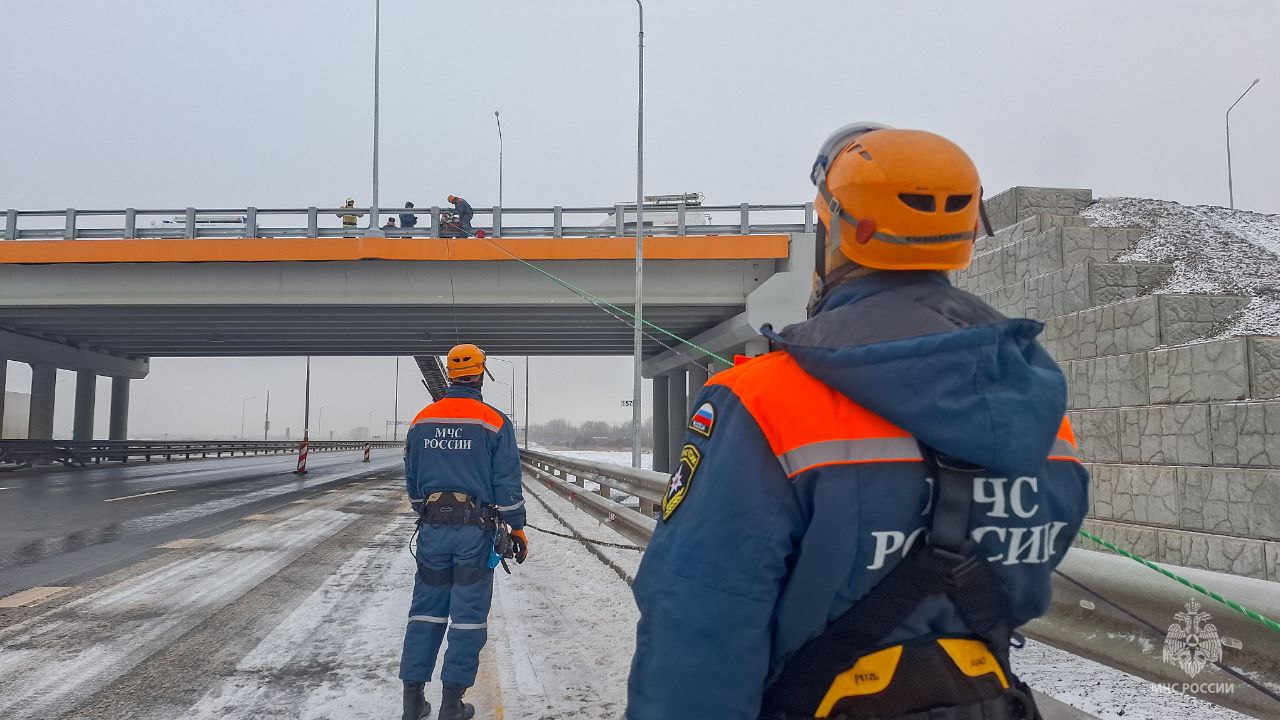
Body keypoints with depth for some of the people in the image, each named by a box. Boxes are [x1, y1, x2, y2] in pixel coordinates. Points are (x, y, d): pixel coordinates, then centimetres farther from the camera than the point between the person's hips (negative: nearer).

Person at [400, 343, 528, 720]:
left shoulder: (421, 421, 6)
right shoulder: (494, 422, -7)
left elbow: (412, 480, 14)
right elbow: (507, 483, -7)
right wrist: (516, 528, 3)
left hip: (432, 529, 4)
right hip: (476, 530, -4)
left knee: (426, 608, 13)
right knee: (468, 616, 4)